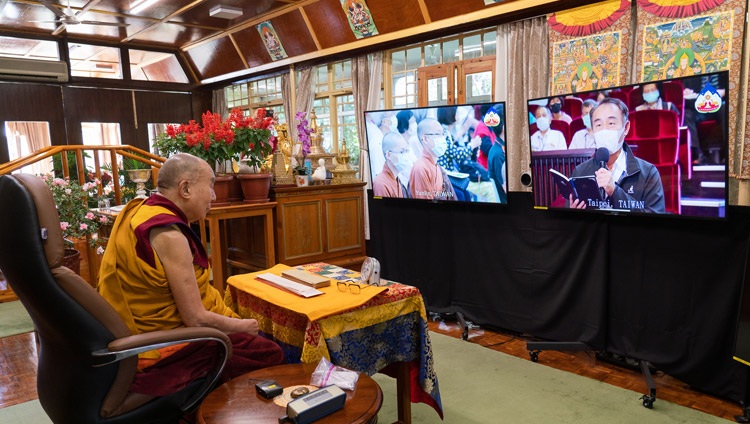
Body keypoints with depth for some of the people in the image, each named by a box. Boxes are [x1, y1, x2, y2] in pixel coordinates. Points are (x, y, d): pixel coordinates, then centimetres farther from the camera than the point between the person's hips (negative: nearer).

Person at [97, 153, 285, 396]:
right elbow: (196, 319, -21)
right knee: (272, 354, -4)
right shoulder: (168, 235, -26)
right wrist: (242, 326, -8)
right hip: (166, 353, -10)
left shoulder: (140, 210, 4)